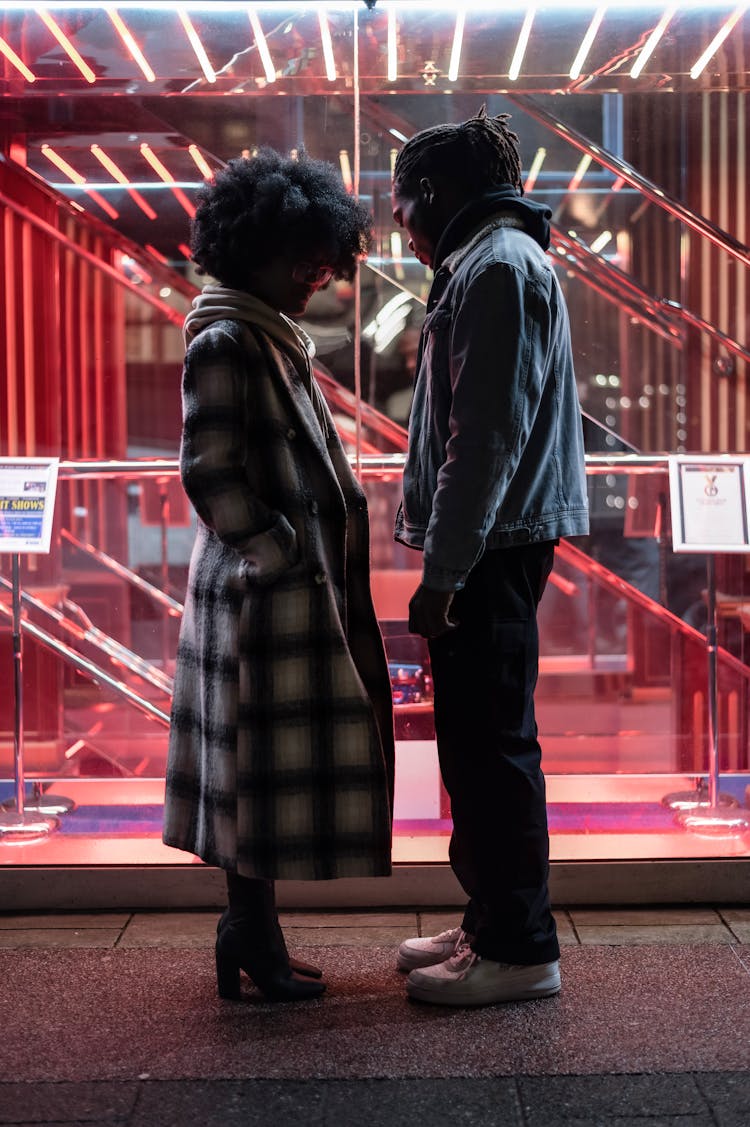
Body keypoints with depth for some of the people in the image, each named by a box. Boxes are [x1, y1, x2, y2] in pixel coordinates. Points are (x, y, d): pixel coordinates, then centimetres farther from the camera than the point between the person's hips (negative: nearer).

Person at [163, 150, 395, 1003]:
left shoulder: (275, 337, 16)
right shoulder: (224, 343, -14)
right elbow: (208, 475, -19)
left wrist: (320, 557, 13)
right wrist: (282, 556, -16)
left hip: (298, 590, 10)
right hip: (261, 594, -10)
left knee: (269, 767, 13)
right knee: (268, 763, -2)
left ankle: (249, 934, 23)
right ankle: (254, 942, 8)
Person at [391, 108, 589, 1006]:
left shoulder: (497, 266, -12)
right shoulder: (486, 263, 20)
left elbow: (486, 436, -20)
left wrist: (443, 571, -19)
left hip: (491, 549, -10)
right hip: (492, 547, 10)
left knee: (489, 743, -5)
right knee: (476, 740, 14)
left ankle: (519, 949, 4)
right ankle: (492, 922, 24)